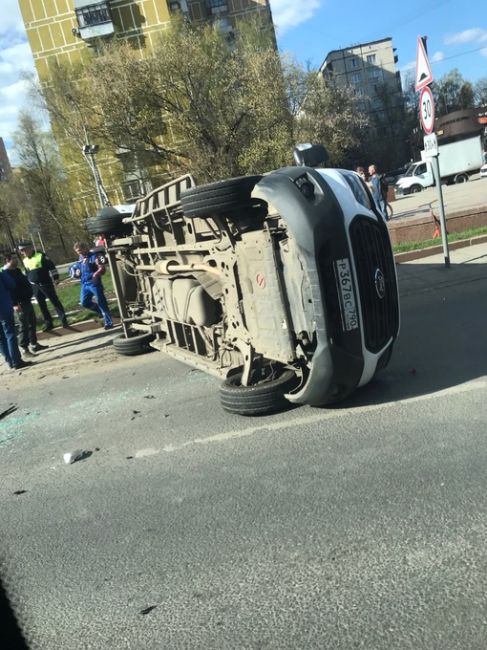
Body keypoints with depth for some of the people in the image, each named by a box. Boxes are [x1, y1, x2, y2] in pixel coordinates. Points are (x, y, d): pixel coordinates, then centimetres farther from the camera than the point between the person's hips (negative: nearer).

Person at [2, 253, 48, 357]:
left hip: (27, 301, 10)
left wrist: (29, 297, 23)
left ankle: (34, 344, 25)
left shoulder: (17, 270, 14)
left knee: (32, 323, 15)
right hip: (19, 304, -10)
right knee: (24, 326, -6)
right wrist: (15, 304, -27)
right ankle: (24, 348, 0)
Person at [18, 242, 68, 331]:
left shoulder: (41, 256, -10)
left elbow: (51, 266, -8)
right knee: (41, 305, 7)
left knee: (55, 301, -1)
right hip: (35, 286, 6)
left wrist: (56, 277, -10)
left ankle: (63, 320, 6)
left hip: (45, 284, -6)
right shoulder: (25, 260, 9)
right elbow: (27, 273, 20)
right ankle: (48, 323, 15)